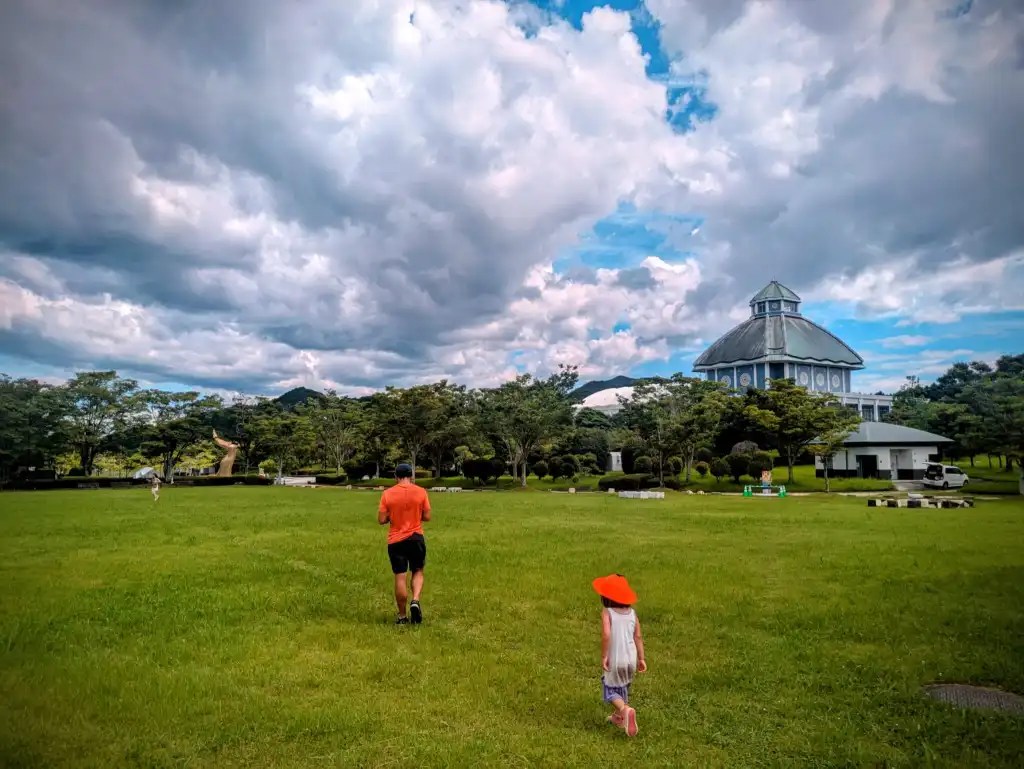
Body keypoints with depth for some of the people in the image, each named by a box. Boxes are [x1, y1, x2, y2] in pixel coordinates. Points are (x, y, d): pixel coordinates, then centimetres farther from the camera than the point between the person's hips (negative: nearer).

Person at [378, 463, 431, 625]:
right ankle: (415, 601, -6)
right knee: (418, 572, 18)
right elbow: (427, 517, -1)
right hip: (416, 538, 0)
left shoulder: (387, 494, -6)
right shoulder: (421, 492, -4)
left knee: (400, 577, 6)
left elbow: (381, 520, -5)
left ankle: (402, 616, 15)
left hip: (395, 540, 0)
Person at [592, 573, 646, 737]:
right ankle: (619, 717, 38)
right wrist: (641, 658, 9)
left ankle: (626, 710, -14)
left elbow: (606, 635, -25)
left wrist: (604, 656, -17)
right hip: (631, 659, 5)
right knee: (623, 687, 26)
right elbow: (638, 637, 2)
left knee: (611, 690, 10)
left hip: (615, 660, -5)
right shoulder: (632, 613, 1)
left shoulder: (607, 612, -14)